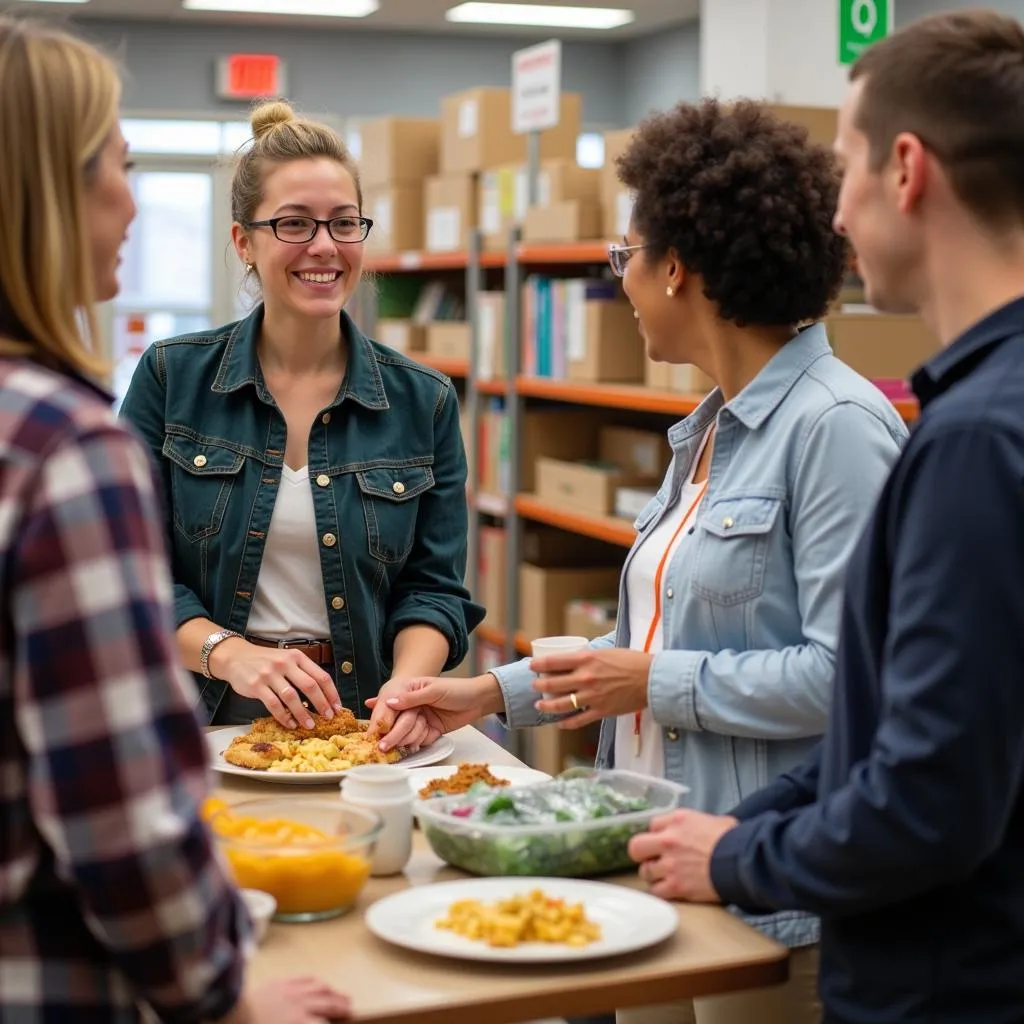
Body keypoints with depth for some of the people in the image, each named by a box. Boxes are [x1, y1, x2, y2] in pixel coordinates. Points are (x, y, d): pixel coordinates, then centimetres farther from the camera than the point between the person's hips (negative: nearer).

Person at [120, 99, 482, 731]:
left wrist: (407, 683, -13)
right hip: (208, 722, -1)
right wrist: (227, 653, -15)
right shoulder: (171, 378, 4)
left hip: (365, 729, 1)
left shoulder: (424, 401, 7)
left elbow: (434, 588, 7)